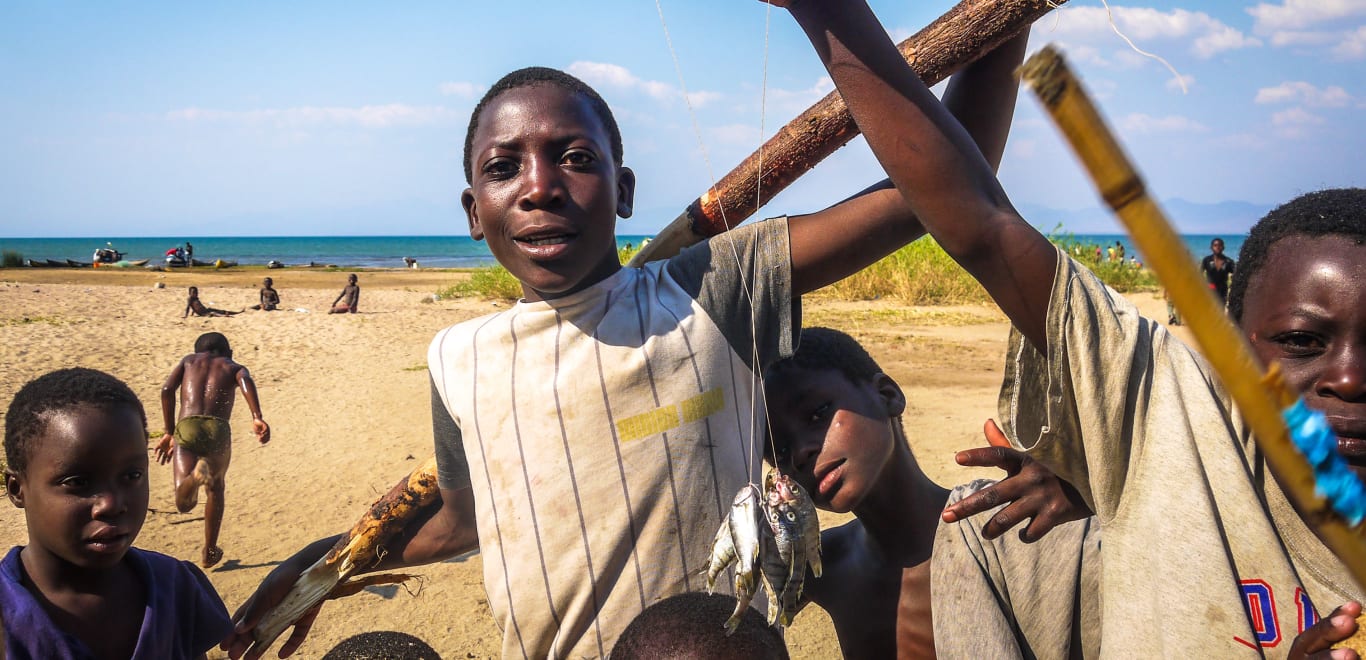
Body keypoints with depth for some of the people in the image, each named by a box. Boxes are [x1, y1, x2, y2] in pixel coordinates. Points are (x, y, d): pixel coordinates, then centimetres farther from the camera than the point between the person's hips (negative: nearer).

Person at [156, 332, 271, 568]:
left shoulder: (189, 360, 29)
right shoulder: (234, 367, 23)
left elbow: (167, 389, 11)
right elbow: (246, 381, -3)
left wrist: (169, 432, 16)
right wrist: (257, 417, -18)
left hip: (186, 427, 0)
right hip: (217, 429, 0)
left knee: (184, 503, -5)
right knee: (215, 489, 27)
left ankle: (193, 477, -37)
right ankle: (209, 553, 31)